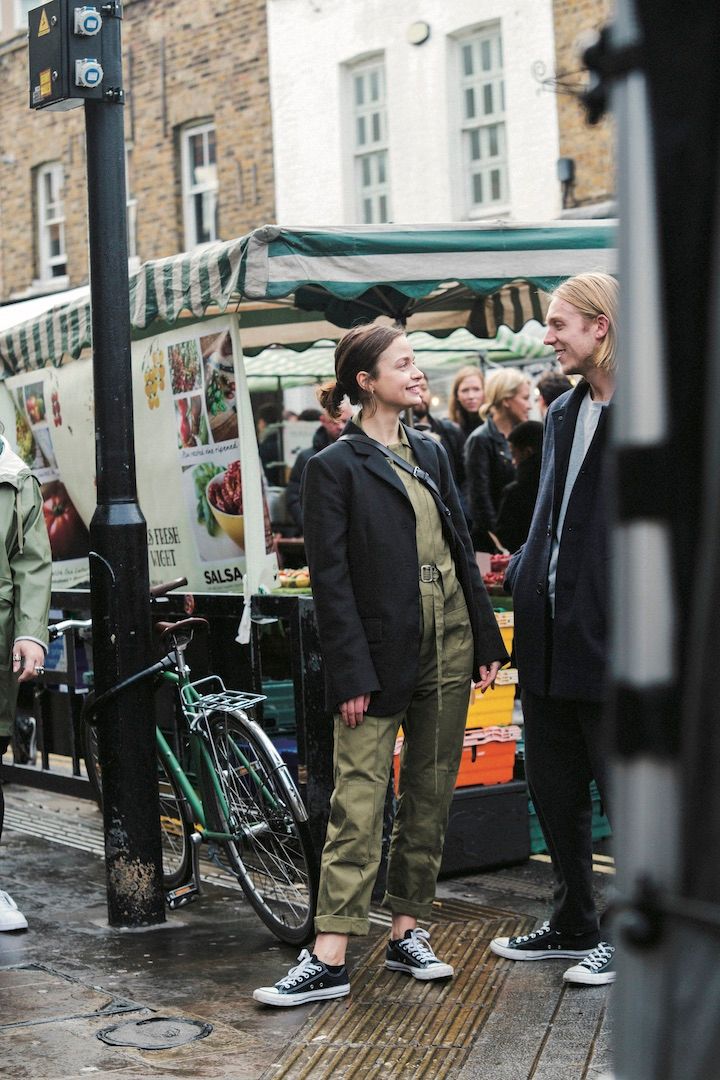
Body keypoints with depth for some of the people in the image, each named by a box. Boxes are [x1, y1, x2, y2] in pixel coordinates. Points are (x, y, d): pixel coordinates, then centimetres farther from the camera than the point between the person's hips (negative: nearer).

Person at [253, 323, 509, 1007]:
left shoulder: (429, 452, 14)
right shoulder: (334, 467, -5)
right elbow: (330, 579, -9)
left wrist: (486, 641, 11)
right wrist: (351, 675, -14)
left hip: (449, 645, 6)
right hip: (382, 652, -6)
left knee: (430, 797, 9)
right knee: (359, 802, -8)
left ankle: (407, 933, 19)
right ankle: (328, 958, -6)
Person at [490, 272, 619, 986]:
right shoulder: (563, 413, 15)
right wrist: (517, 577, 10)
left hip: (611, 634, -8)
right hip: (551, 633, 8)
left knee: (623, 790, 3)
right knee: (552, 786, 15)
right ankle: (572, 926, 29)